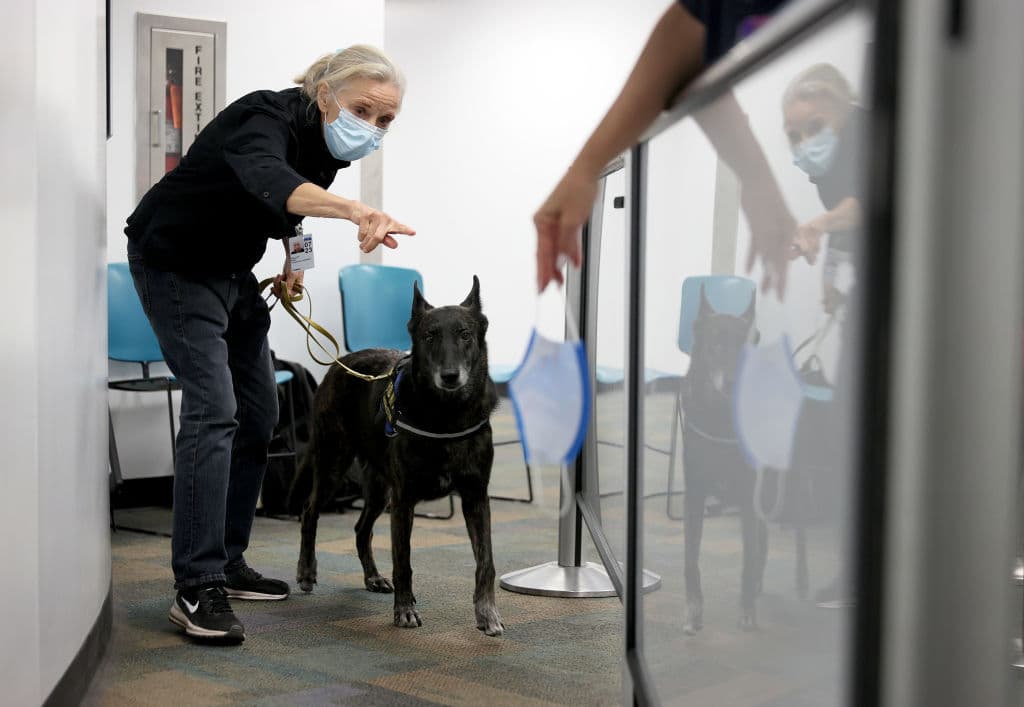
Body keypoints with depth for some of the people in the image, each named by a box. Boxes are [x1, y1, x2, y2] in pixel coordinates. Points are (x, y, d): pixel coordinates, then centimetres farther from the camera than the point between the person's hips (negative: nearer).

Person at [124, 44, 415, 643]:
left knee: (258, 412, 8)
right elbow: (268, 178, -55)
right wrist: (353, 208, -72)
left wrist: (294, 254, 1)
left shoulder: (332, 144, -6)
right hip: (175, 262, -9)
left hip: (233, 268, 9)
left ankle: (226, 561, 19)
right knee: (213, 409, -19)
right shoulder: (267, 118, -30)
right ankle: (197, 589, -18)